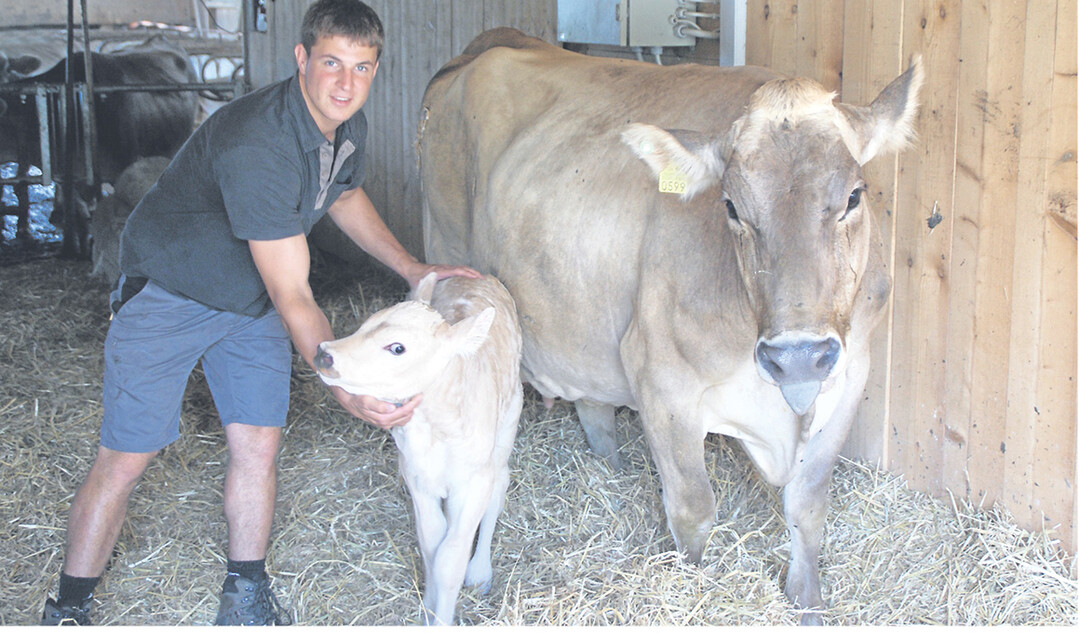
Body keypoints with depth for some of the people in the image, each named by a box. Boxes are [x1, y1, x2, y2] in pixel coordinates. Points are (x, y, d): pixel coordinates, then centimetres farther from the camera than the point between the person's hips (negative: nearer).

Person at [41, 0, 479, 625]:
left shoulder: (348, 126, -9)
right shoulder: (257, 146, -36)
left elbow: (345, 196, 16)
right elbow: (293, 297, -36)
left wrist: (413, 269, 10)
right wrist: (347, 390, -40)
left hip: (252, 300, 7)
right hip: (169, 292, -7)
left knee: (258, 443, 2)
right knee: (127, 457, -4)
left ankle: (246, 596, 19)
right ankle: (68, 610, 12)